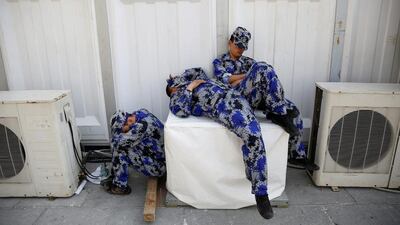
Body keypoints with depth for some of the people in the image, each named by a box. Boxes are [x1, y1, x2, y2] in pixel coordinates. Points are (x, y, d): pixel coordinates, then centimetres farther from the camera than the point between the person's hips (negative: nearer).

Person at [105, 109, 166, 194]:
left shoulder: (141, 126, -32)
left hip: (158, 166, -10)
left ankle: (120, 186, 1)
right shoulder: (140, 113, -5)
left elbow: (117, 143, -28)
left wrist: (117, 132, -10)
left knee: (121, 149, -16)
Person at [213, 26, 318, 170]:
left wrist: (236, 80, -8)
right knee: (261, 68, -29)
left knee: (292, 110, -12)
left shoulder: (247, 61, 30)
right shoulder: (219, 61, 19)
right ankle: (281, 114, -24)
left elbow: (266, 72, 9)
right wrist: (249, 75, -3)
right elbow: (223, 78, -3)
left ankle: (296, 156, -2)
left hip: (256, 97, 6)